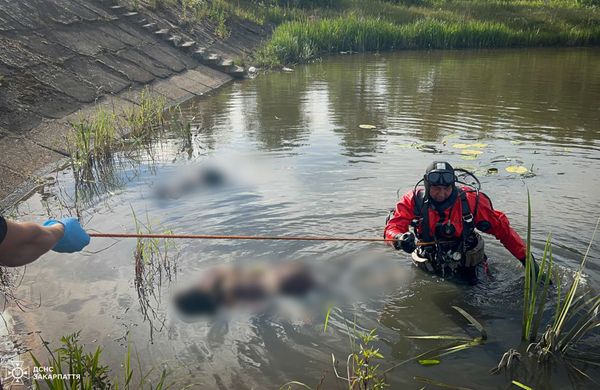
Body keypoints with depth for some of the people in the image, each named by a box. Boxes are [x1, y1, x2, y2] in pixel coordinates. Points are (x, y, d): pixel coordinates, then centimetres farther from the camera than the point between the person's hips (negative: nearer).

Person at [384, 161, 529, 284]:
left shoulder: (470, 200, -18)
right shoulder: (414, 200, -17)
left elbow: (501, 227, -10)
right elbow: (392, 227, -23)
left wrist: (525, 256, -9)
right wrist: (400, 239, -47)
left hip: (467, 268, -1)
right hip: (428, 268, 1)